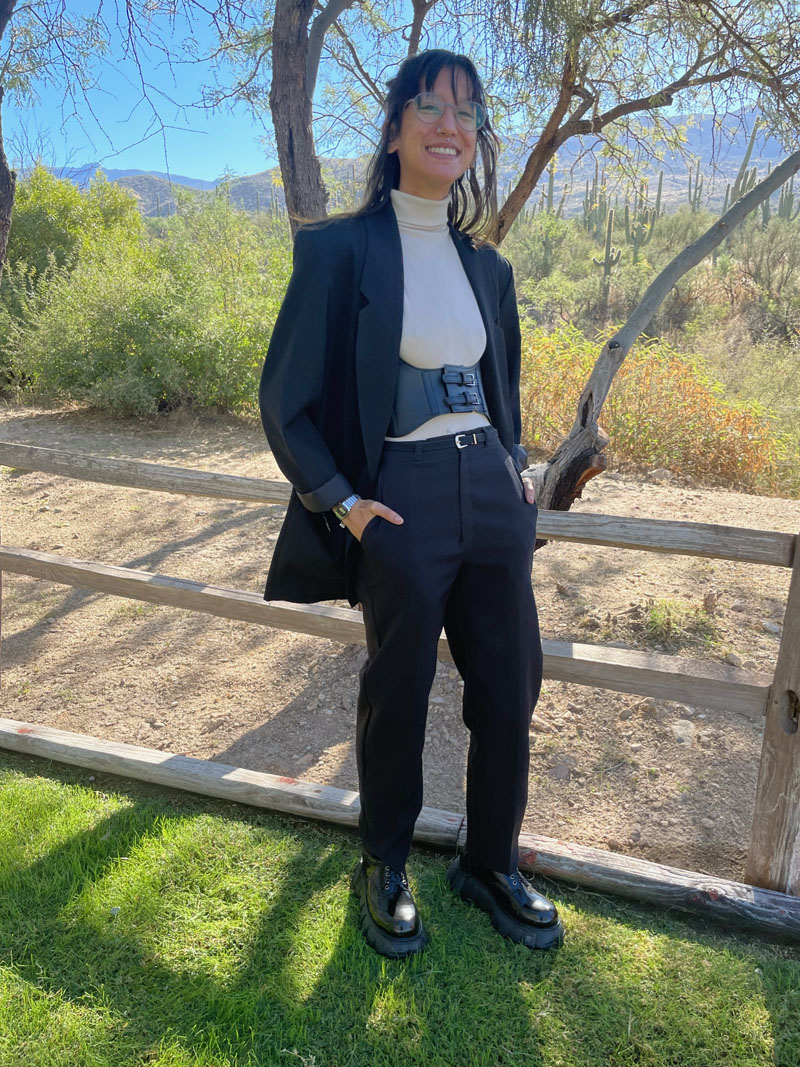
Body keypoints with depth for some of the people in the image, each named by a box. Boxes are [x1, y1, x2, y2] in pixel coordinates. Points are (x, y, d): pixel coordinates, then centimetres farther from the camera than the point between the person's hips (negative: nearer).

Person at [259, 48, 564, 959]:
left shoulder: (487, 266, 12)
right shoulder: (340, 248, -5)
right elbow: (285, 399, -6)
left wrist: (516, 467, 9)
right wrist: (342, 502, -11)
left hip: (493, 497, 6)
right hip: (402, 501, -5)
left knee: (510, 685, 11)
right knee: (397, 695, 8)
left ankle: (491, 865, 34)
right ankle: (383, 869, 34)